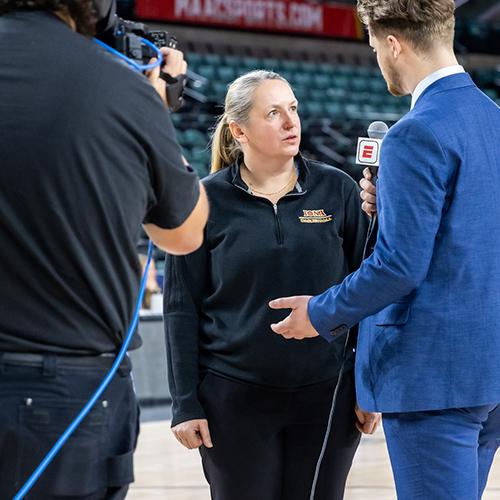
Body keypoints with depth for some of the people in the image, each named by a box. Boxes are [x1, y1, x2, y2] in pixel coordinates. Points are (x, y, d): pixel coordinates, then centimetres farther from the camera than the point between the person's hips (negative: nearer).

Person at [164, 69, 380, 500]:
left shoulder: (337, 191, 2)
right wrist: (185, 403, -4)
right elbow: (182, 307, 0)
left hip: (326, 396, 1)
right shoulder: (206, 201, -2)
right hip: (235, 398, -1)